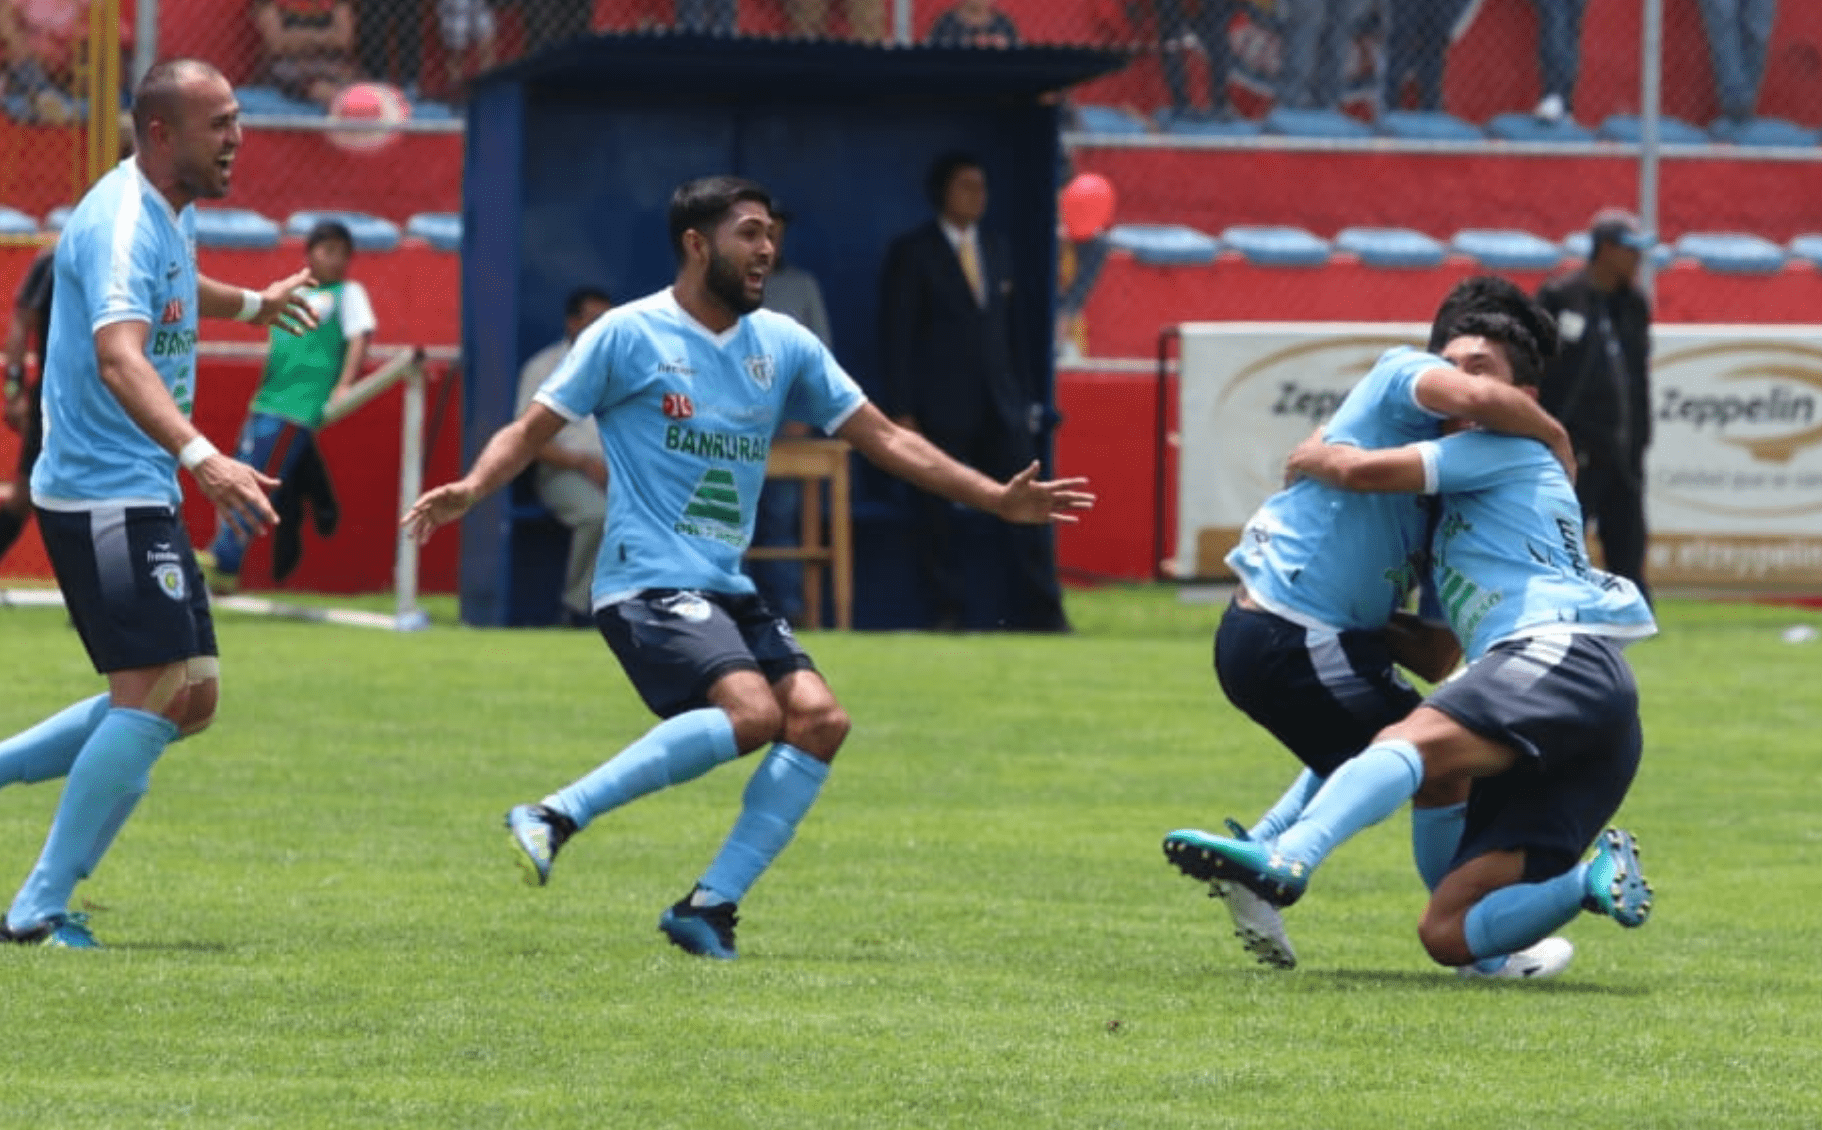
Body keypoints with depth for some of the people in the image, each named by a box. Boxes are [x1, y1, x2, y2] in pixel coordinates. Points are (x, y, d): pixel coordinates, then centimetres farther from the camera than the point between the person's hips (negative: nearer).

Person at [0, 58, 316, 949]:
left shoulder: (174, 213, 11)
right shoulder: (122, 223, -20)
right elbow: (118, 358, -36)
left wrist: (250, 304, 54)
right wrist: (201, 457, -49)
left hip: (143, 497, 10)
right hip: (103, 496, -10)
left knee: (189, 698, 10)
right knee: (155, 694, -16)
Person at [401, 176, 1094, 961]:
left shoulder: (783, 345, 12)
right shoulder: (629, 336, -4)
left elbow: (884, 439, 15)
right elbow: (532, 430, -2)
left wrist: (998, 499, 10)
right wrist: (469, 489, -22)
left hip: (727, 591, 7)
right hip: (648, 581, -7)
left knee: (819, 719, -12)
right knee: (752, 713, -27)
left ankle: (711, 907, -5)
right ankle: (555, 819, -23)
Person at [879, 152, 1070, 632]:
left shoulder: (997, 251, 16)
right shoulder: (911, 253, -1)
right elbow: (895, 337, -5)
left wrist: (1026, 398, 14)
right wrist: (901, 412, -11)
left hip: (1000, 407, 5)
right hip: (941, 409, -5)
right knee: (937, 515, -2)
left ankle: (1041, 612, -1)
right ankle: (948, 609, 6)